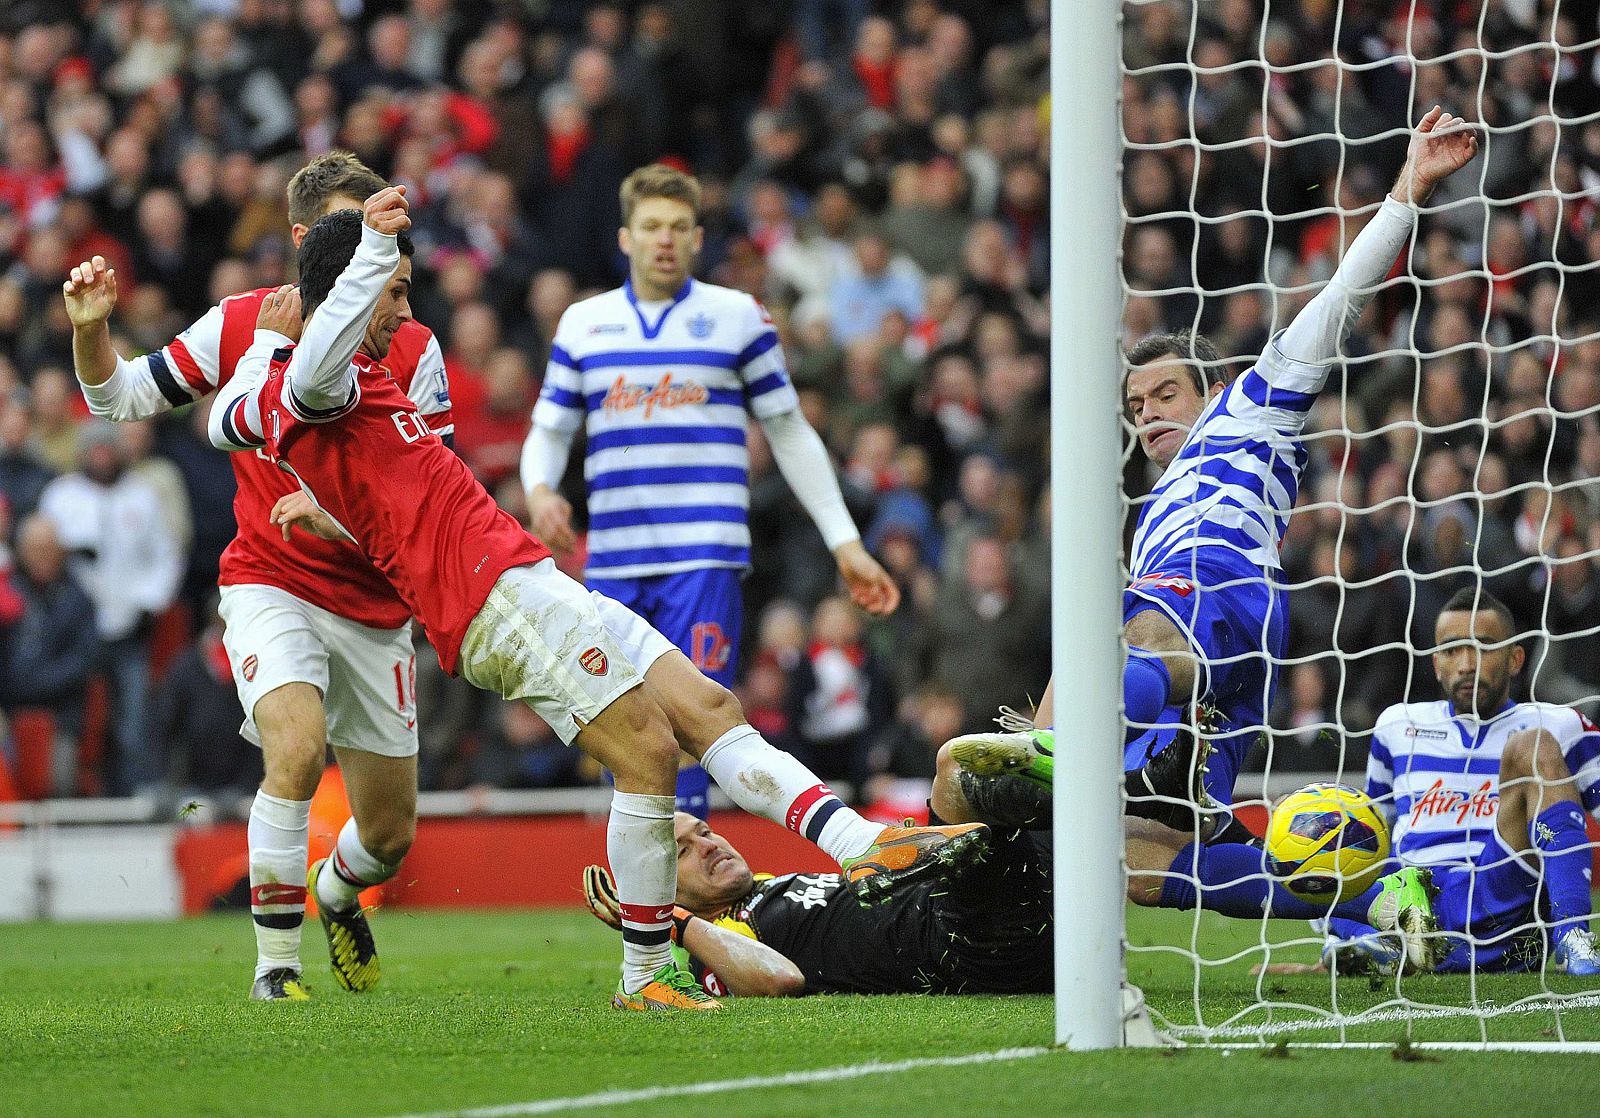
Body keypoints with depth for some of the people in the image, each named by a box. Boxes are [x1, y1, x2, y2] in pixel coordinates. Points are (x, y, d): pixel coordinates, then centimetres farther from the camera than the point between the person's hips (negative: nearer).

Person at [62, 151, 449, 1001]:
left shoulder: (412, 348, -4)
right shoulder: (242, 325, -4)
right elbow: (119, 399, 6)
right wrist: (90, 330, -14)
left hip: (376, 605, 2)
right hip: (269, 584, -2)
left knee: (389, 834, 9)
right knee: (296, 745, -31)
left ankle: (338, 898, 46)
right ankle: (275, 962, -19)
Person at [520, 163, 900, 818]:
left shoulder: (738, 317, 5)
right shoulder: (583, 323, 12)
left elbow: (790, 433, 10)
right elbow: (549, 430, 17)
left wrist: (845, 544, 7)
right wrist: (540, 491, -6)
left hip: (704, 562, -3)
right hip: (612, 563, 3)